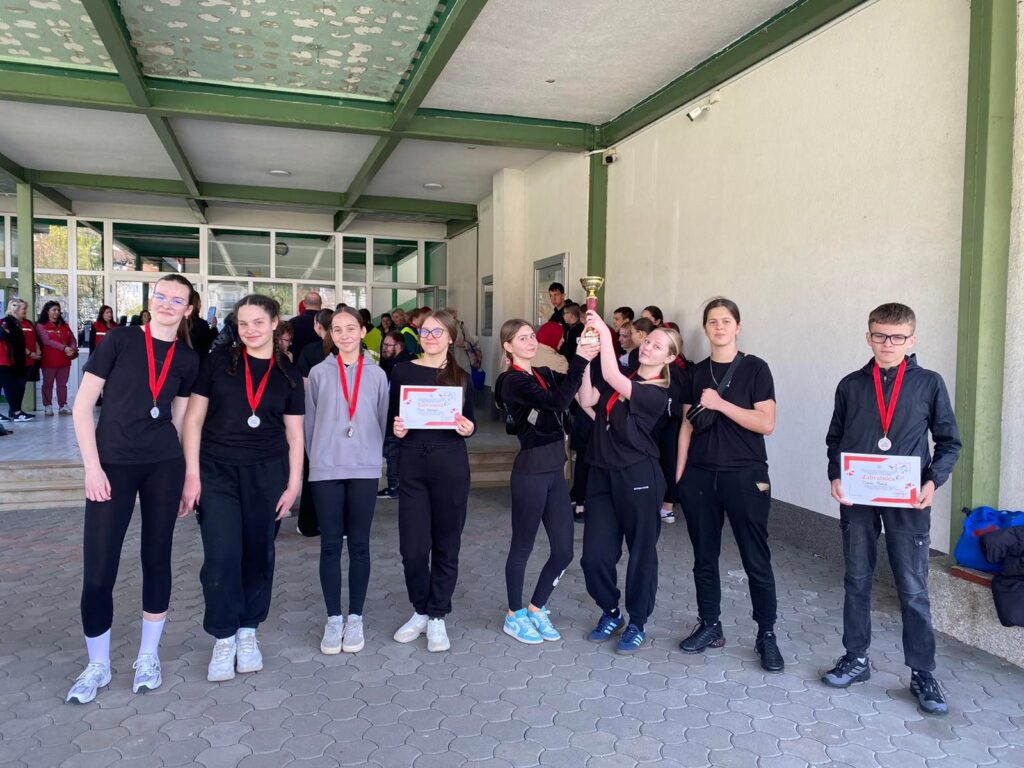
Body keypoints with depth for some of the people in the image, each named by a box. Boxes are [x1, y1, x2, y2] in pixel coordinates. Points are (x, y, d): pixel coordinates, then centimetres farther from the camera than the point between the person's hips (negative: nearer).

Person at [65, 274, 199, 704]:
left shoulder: (188, 359, 6)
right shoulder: (120, 340, -3)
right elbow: (82, 406, -4)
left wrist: (185, 476, 9)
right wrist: (92, 467, -10)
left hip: (164, 466, 3)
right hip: (113, 465, -2)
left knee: (156, 558, 10)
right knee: (98, 569, -2)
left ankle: (149, 656, 27)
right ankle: (97, 665, 19)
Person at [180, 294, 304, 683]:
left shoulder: (288, 375, 6)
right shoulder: (218, 362, 2)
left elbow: (294, 435, 7)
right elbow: (193, 419, 1)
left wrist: (294, 483, 1)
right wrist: (192, 472, -5)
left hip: (267, 475, 2)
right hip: (217, 472, -1)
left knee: (258, 554, 7)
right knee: (222, 557, -6)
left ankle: (248, 632, 25)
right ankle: (223, 639, 12)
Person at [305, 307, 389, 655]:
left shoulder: (376, 374, 4)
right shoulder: (319, 373, 2)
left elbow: (382, 420, 8)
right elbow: (310, 422, 7)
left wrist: (371, 455, 6)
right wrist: (317, 459, 6)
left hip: (365, 469, 0)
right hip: (325, 469, 0)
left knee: (359, 544, 6)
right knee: (330, 545, 5)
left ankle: (355, 618, 18)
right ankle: (333, 619, 16)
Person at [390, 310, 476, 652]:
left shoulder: (460, 377, 6)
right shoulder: (402, 371, 5)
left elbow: (469, 423, 10)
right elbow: (392, 417, 8)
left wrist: (468, 428, -12)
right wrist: (397, 429, -14)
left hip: (451, 465, 0)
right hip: (412, 464, 0)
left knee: (446, 544, 6)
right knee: (413, 547, 0)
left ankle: (437, 617, 21)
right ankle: (420, 610, 24)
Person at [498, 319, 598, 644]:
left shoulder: (545, 374, 12)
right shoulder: (513, 381, -12)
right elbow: (558, 401, -26)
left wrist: (588, 357, -12)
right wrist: (579, 360, -25)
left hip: (556, 471, 7)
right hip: (530, 471, -7)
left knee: (563, 550, 10)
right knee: (522, 547, 8)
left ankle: (536, 609, 29)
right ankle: (515, 616, 26)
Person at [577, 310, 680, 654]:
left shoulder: (658, 394, -9)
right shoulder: (620, 377, 9)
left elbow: (612, 378, -24)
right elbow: (588, 400, -7)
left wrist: (604, 332, -24)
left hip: (638, 476, -5)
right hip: (602, 473, 5)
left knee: (641, 552, 7)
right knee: (595, 554, 6)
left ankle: (637, 623, 25)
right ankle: (610, 612, 31)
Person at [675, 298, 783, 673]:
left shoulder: (755, 368, -3)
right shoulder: (696, 372, 9)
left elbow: (766, 423, -11)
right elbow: (687, 425, 10)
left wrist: (720, 404, -17)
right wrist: (678, 474, 6)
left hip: (745, 476, -4)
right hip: (700, 476, 4)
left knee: (756, 560, 1)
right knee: (704, 557, 10)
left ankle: (766, 635, 14)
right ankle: (709, 627, 23)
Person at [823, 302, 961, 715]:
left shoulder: (929, 383, 2)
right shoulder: (851, 385, 6)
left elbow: (949, 441, 5)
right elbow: (835, 438, 12)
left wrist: (933, 481, -10)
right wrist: (835, 477, -4)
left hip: (907, 501, -2)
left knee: (913, 589, 3)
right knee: (856, 581, 11)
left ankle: (922, 674, 18)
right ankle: (856, 659, 25)